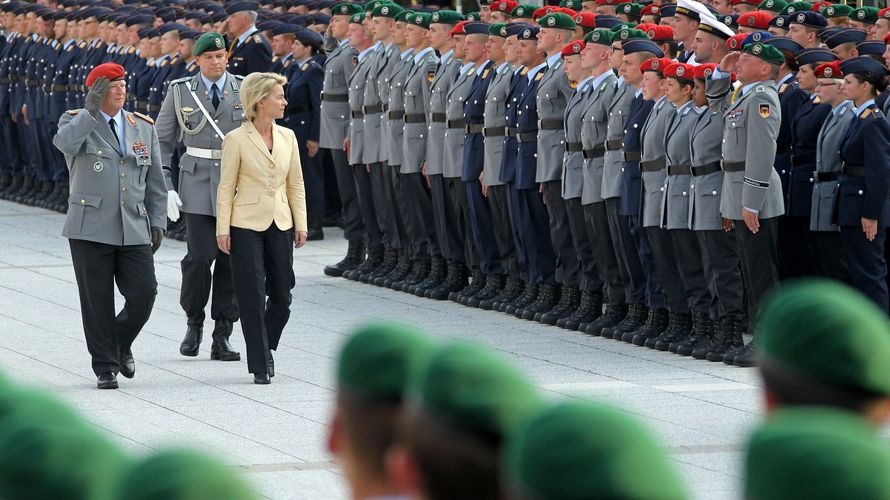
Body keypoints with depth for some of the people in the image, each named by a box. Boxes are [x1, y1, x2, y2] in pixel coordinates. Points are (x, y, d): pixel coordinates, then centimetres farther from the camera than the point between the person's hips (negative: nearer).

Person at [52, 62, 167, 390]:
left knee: (144, 293, -6)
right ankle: (105, 368, 10)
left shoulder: (144, 128, 13)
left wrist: (158, 222, 9)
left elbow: (155, 182, 16)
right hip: (91, 229, -3)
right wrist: (91, 110, -26)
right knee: (97, 302, -1)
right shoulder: (77, 122, 2)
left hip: (134, 231, 3)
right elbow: (65, 143, -23)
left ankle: (121, 345, 21)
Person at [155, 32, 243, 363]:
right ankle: (194, 322, 11)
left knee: (231, 260, 0)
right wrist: (166, 188, -1)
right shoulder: (181, 92, 3)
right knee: (200, 256, -12)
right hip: (198, 184, -1)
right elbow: (162, 141, 8)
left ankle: (222, 337, 7)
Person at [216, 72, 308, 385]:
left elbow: (295, 184, 13)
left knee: (281, 295, 5)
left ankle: (266, 349, 28)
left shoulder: (287, 137, 8)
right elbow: (225, 188, -4)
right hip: (247, 226, -4)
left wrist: (301, 223, 8)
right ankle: (260, 365, 6)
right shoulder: (236, 140, -6)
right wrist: (223, 229, -8)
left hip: (280, 224, 4)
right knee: (253, 297, -3)